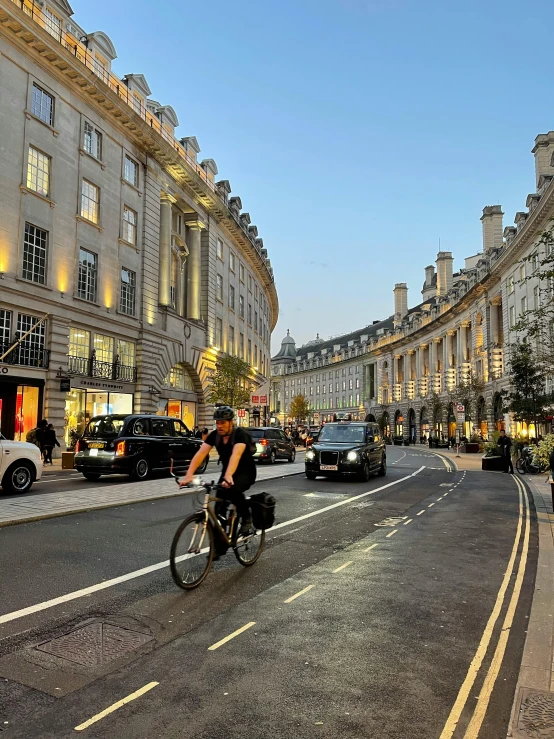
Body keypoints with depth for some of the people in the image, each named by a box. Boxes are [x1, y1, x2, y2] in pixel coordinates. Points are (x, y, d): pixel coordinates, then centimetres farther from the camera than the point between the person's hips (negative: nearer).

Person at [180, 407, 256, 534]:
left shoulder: (240, 434, -26)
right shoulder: (214, 435, -11)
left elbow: (236, 455, -44)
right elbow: (201, 453, -24)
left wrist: (228, 476, -61)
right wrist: (189, 475, -39)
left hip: (246, 472, -5)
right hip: (227, 472, 5)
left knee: (233, 490, -34)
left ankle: (247, 517, -8)